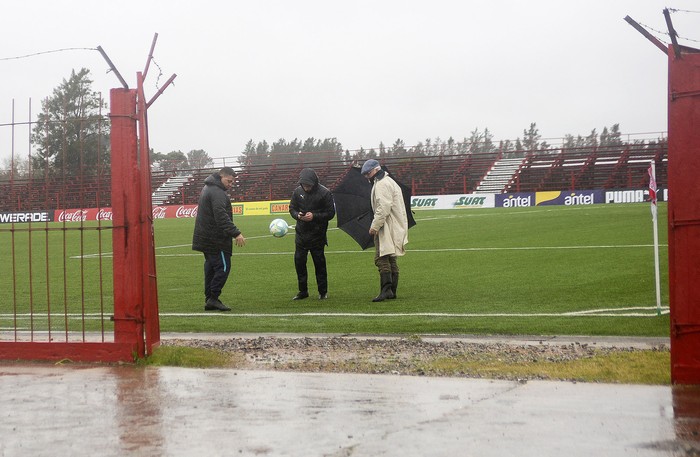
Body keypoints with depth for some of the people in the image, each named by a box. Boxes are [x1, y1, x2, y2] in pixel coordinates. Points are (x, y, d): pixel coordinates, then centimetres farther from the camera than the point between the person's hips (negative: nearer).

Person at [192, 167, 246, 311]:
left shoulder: (208, 188, 18)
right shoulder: (217, 193, -17)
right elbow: (221, 217, -27)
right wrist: (236, 233, -32)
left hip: (206, 238, 10)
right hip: (216, 240, -10)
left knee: (211, 267, 12)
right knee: (223, 267, -7)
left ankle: (209, 299, 14)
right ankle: (213, 298, -8)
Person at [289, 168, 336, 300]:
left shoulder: (325, 193, -11)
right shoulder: (297, 192, 1)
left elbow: (331, 213, -9)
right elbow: (292, 208, 10)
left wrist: (314, 216, -21)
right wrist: (298, 215, -13)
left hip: (317, 234, -4)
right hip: (301, 233, 4)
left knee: (319, 263, 3)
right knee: (299, 261, 3)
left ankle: (323, 291, 15)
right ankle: (303, 291, 15)